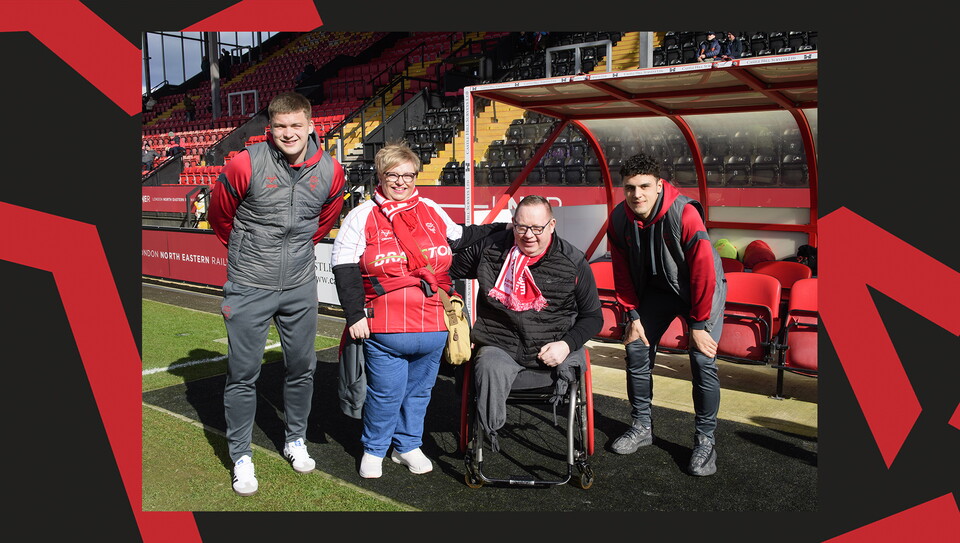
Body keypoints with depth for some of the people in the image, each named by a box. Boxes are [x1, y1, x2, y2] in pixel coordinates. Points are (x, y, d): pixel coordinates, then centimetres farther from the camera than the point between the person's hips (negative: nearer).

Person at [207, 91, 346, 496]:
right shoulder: (245, 165, -14)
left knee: (302, 368, 13)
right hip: (249, 288, -3)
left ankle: (295, 440, 35)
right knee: (243, 374, 4)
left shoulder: (330, 171, -4)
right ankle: (241, 456, 22)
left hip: (300, 287, 3)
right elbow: (218, 214, 4)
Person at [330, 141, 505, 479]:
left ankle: (407, 446, 36)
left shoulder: (432, 211, 12)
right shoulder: (363, 216, -1)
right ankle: (373, 450, 27)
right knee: (386, 394, 3)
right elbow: (344, 267, -4)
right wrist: (354, 315, -10)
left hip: (433, 328, 4)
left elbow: (459, 238, 27)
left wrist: (502, 229, 22)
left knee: (419, 391, 16)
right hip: (384, 329, -4)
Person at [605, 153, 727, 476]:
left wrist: (698, 323, -20)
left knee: (703, 361, -12)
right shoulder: (618, 220, -16)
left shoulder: (685, 215, -31)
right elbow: (622, 273, -3)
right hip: (656, 289, 5)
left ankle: (705, 440, 4)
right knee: (636, 351, 0)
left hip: (701, 289, -4)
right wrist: (633, 316, -4)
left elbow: (703, 270, -25)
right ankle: (642, 426, 19)